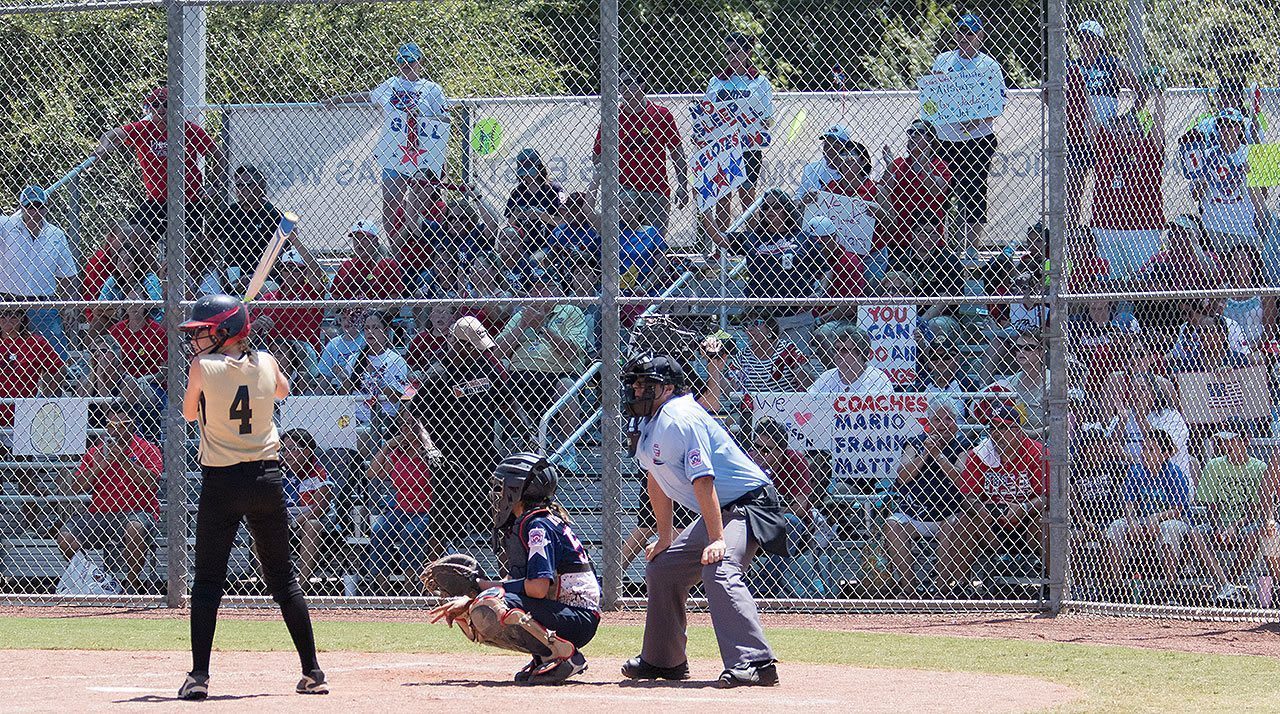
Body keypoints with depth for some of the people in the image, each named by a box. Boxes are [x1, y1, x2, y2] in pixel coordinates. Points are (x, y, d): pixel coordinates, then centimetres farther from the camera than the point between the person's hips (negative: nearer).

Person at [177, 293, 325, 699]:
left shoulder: (203, 367, -9)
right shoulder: (265, 363, 2)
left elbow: (189, 413, 7)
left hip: (221, 482, -4)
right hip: (266, 477, 4)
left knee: (208, 579, 0)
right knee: (283, 578, 11)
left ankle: (199, 676, -8)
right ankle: (312, 673, 10)